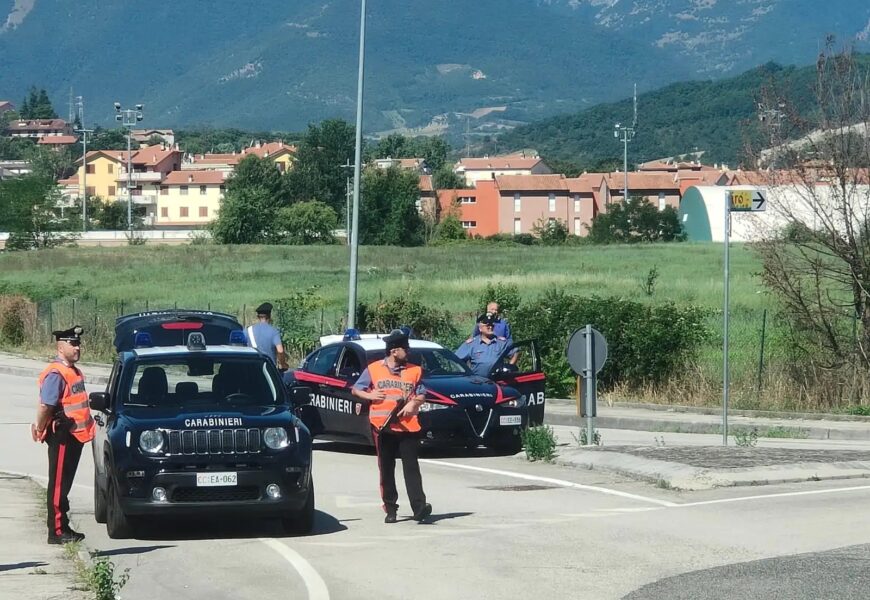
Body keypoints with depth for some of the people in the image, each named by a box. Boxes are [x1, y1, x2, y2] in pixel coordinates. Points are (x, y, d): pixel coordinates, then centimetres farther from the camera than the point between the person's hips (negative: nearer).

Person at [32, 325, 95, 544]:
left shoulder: (73, 371, 16)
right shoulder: (55, 374, -16)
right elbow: (45, 406, -23)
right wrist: (40, 429, -11)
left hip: (75, 435, 10)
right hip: (62, 436, -10)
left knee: (64, 484, 15)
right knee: (58, 484, -6)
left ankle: (63, 528, 21)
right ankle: (57, 532, -3)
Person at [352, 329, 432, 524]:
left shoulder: (414, 370, 10)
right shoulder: (373, 369, 7)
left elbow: (421, 394, 14)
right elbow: (355, 389, 14)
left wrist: (414, 402, -8)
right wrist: (369, 395, -5)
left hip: (408, 425, 0)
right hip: (383, 426, 0)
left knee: (411, 467, -8)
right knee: (386, 469, 4)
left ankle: (419, 507, -16)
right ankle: (390, 509, 10)